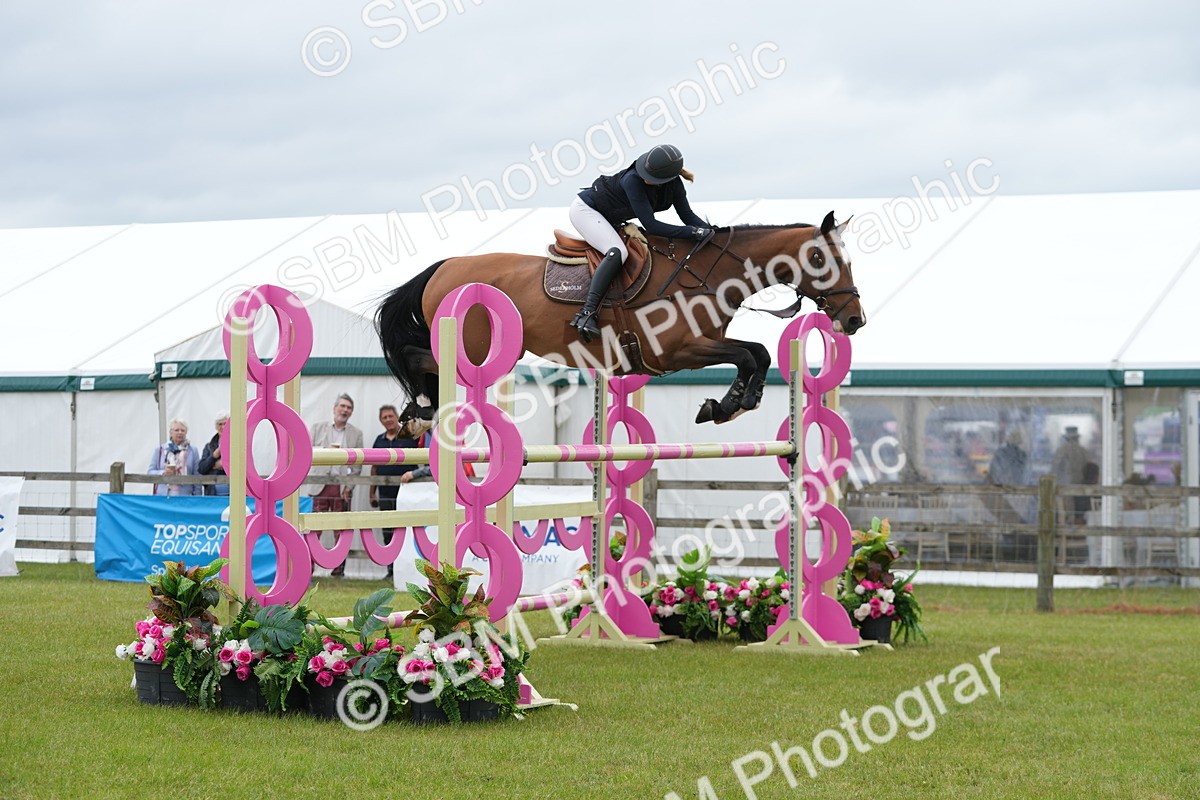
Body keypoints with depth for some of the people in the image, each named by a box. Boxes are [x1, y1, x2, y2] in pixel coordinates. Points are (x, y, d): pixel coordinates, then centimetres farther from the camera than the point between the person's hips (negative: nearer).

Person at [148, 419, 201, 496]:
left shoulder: (193, 451, 9)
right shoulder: (160, 450, 11)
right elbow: (150, 472, 9)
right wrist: (163, 473, -10)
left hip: (185, 496, 0)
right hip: (163, 495, 0)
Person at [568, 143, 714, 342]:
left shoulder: (674, 184, -15)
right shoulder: (634, 180, -34)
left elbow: (687, 215, -5)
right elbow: (650, 225, -34)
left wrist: (711, 233, -22)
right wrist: (693, 231, -37)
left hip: (611, 221, 9)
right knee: (617, 251, -31)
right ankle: (586, 313, -41)